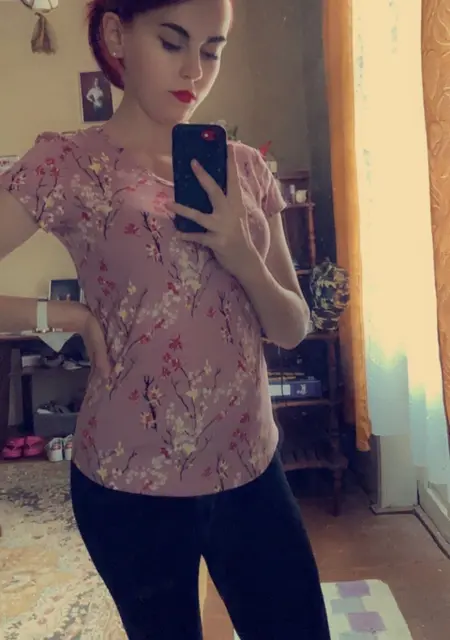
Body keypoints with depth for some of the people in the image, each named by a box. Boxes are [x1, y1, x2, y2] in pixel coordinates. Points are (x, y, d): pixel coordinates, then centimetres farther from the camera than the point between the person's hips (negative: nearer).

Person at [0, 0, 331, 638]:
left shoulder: (245, 168, 3)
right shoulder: (70, 164, -10)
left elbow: (293, 329, 2)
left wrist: (242, 258, -14)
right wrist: (69, 315, -14)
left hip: (253, 467, 4)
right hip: (134, 484, -3)